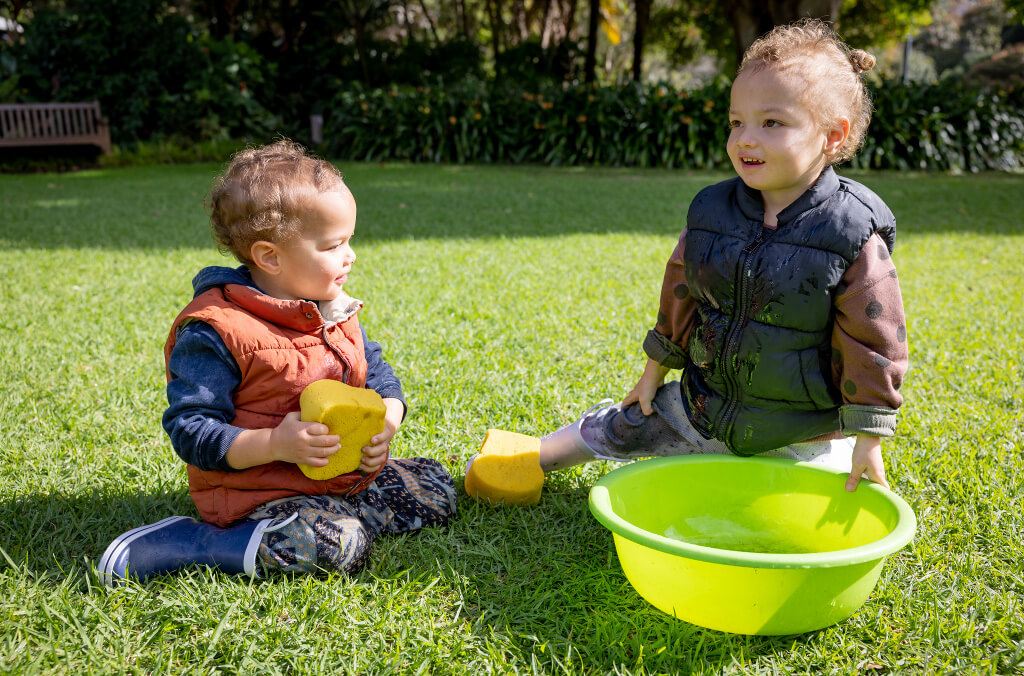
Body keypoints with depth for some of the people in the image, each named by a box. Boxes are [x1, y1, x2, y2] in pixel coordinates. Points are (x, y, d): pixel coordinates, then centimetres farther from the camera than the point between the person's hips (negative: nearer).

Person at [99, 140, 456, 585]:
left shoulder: (336, 311, 6)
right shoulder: (216, 334, -19)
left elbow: (375, 371, 14)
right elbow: (189, 428, -18)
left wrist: (388, 416, -9)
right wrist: (273, 445, -31)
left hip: (350, 475, 8)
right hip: (259, 491, -7)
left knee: (435, 490, 5)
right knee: (336, 547, -32)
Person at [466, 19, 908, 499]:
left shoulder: (853, 235, -20)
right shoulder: (711, 212, -6)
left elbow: (873, 342, -14)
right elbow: (681, 292, 7)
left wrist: (869, 439, -12)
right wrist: (657, 369, 14)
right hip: (704, 402, 3)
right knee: (621, 427, 13)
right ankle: (536, 456, 36)